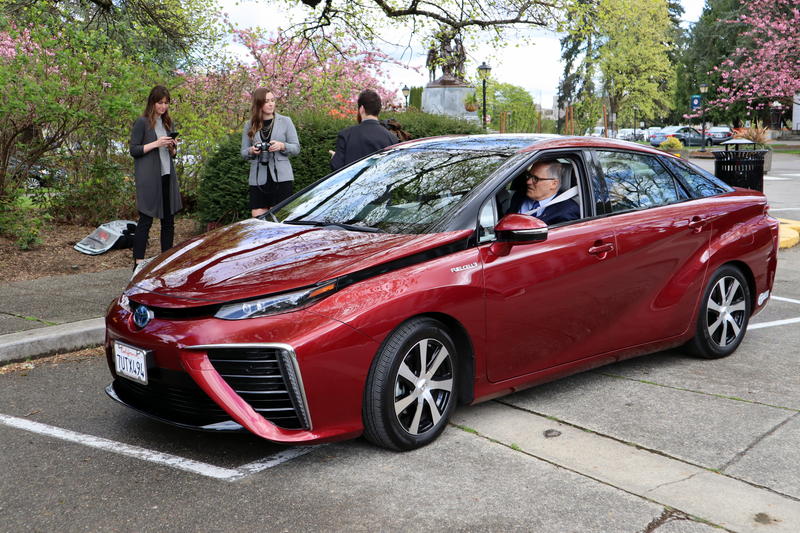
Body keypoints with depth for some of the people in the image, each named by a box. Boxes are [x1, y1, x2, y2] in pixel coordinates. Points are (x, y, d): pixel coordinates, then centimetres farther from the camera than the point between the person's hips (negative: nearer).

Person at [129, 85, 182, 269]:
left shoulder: (167, 123, 16)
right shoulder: (142, 123, -3)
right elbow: (134, 150, -7)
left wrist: (172, 147, 0)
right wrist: (156, 144, -17)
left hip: (167, 176, 7)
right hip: (148, 178, -6)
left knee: (169, 220, 7)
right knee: (146, 220, -7)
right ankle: (138, 262, -5)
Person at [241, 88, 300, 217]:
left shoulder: (285, 121, 7)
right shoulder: (249, 125, 12)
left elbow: (296, 148, 6)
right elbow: (243, 153, 15)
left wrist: (282, 146, -14)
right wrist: (251, 151, -8)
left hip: (281, 178, -2)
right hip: (258, 179, 2)